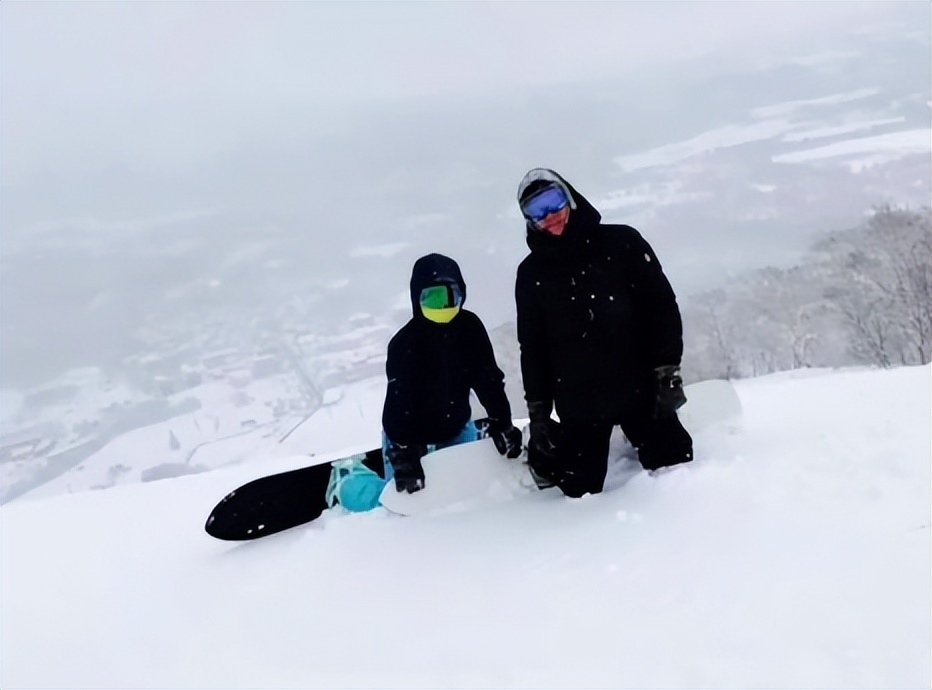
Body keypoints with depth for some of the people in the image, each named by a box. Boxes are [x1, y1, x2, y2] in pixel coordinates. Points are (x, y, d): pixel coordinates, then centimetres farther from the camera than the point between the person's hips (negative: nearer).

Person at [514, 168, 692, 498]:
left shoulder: (621, 242, 0)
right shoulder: (531, 273, 5)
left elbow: (662, 307, -1)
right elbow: (532, 347, 9)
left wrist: (667, 373, -9)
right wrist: (538, 412, 5)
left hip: (641, 389, -1)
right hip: (578, 405, 1)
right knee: (581, 492, 0)